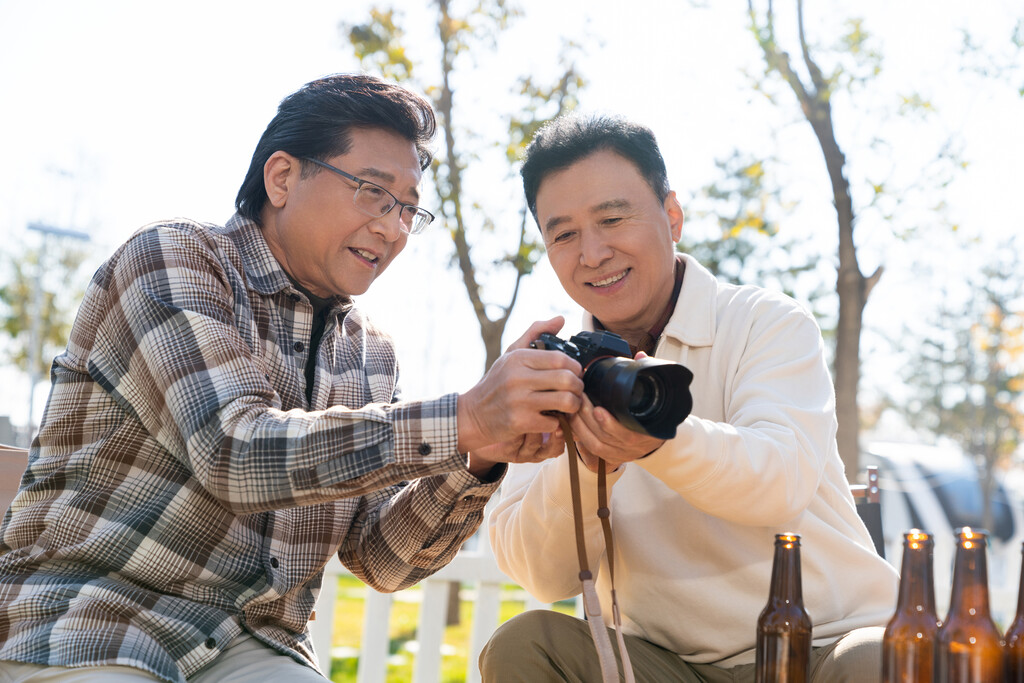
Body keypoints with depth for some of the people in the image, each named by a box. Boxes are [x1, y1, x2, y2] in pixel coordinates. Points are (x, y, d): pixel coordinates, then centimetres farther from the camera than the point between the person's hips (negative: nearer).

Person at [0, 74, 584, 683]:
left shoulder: (369, 354, 10)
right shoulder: (172, 259, -8)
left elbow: (380, 559, 4)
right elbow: (234, 451, -23)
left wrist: (478, 462, -15)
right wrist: (462, 422, -28)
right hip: (85, 625, -5)